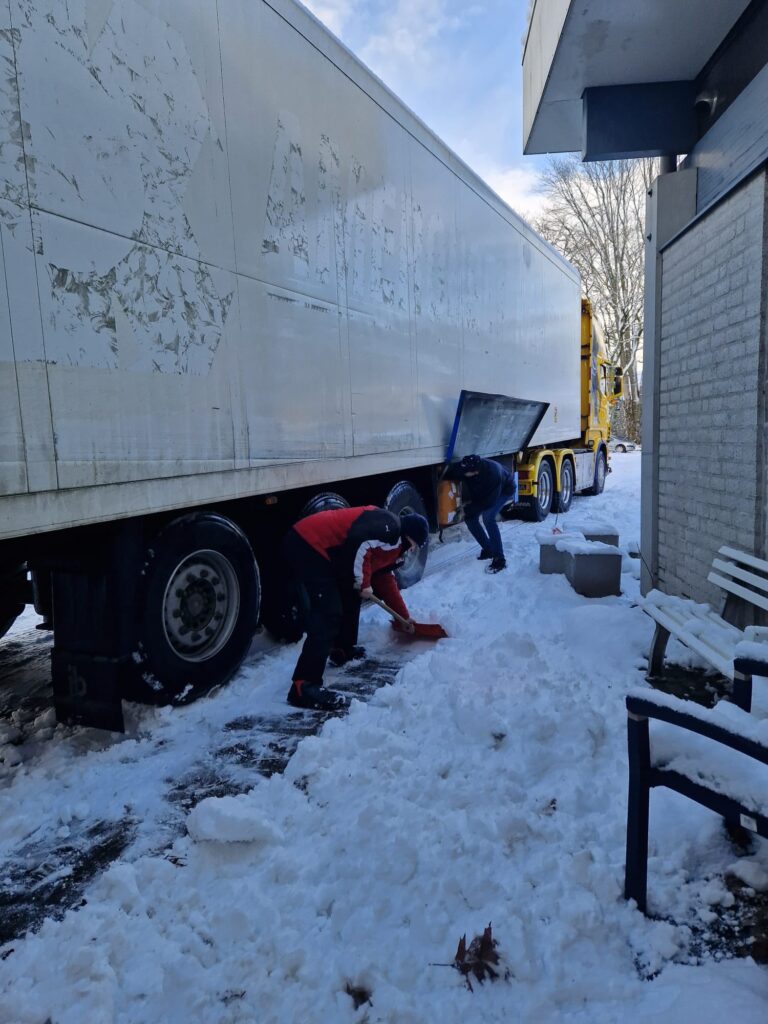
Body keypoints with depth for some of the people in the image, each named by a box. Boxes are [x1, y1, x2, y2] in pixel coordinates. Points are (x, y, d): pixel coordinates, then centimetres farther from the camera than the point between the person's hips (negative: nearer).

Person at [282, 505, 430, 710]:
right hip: (307, 546, -11)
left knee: (350, 597, 26)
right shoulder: (390, 527, -6)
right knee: (327, 616, -16)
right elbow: (359, 543, -25)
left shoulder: (392, 543, 25)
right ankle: (304, 686, -20)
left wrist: (404, 616, 42)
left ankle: (344, 649, 42)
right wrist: (363, 583, -12)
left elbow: (385, 580, 35)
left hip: (319, 551, 11)